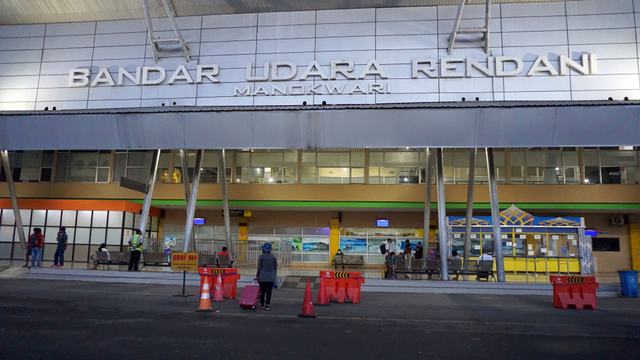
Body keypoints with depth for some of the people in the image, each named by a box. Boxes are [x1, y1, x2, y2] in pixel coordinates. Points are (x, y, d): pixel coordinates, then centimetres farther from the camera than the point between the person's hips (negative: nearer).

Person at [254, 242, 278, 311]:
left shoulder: (261, 257, -5)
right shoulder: (273, 257, 5)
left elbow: (259, 267, -4)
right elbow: (275, 268, 9)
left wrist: (257, 276, 3)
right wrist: (274, 276, 18)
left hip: (262, 277, -2)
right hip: (271, 277, 2)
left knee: (262, 290, 10)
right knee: (269, 291, 1)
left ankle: (262, 304, 21)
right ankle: (267, 304, -7)